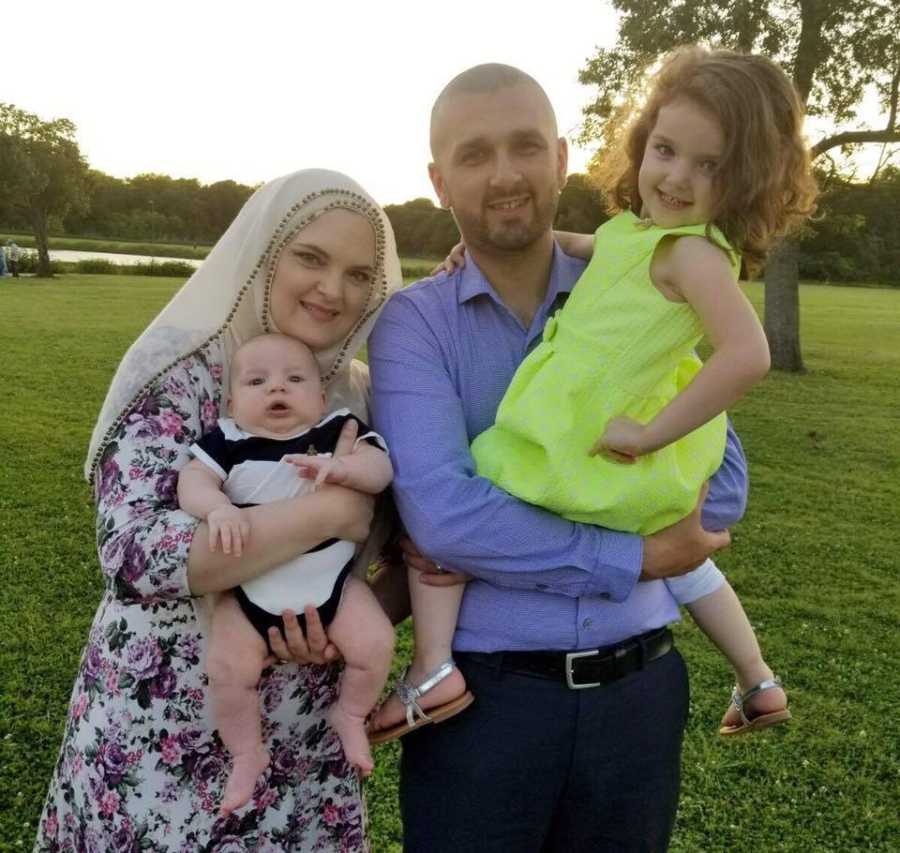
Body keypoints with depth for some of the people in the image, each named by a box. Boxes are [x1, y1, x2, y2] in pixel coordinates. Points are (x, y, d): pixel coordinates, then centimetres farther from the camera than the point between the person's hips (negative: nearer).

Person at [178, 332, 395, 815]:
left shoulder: (339, 430, -3)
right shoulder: (227, 442, -5)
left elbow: (381, 469, -14)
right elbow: (191, 482, -15)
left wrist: (340, 468, -34)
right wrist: (217, 508, -36)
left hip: (332, 584, 1)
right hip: (248, 592, 0)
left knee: (375, 643, -13)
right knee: (227, 667, -13)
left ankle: (350, 716, 20)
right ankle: (246, 755, 17)